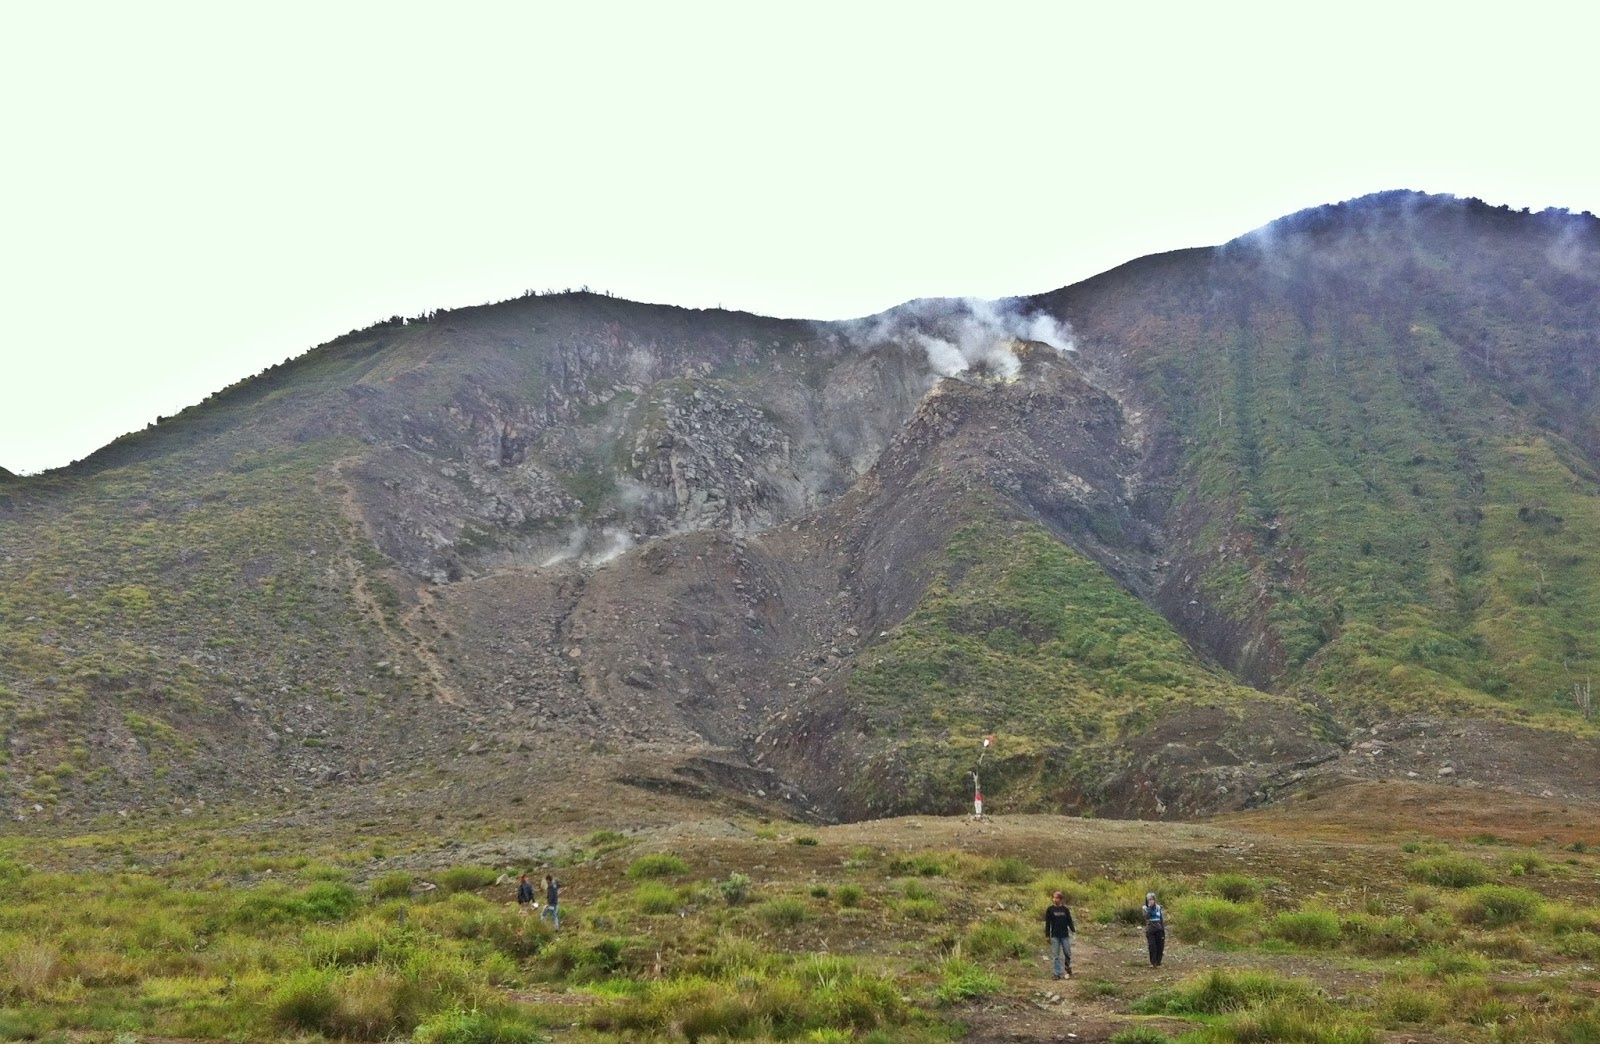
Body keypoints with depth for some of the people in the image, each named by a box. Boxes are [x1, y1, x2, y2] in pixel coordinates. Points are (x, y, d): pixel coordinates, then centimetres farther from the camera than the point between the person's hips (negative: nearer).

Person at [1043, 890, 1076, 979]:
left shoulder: (1065, 909, 3)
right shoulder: (1050, 909, 0)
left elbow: (1069, 921, 7)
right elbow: (1047, 923, 2)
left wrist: (1073, 930, -6)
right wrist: (1047, 935, 0)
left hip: (1065, 935, 1)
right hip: (1054, 935, -1)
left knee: (1067, 953, 4)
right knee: (1055, 955, 0)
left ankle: (1068, 969, 27)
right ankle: (1057, 973, 5)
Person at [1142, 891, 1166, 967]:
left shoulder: (1158, 907, 4)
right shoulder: (1145, 908, 0)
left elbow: (1162, 920, 6)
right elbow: (1146, 917, -20)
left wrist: (1163, 931, 3)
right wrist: (1150, 907, -22)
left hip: (1159, 930, 2)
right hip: (1150, 930, -2)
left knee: (1160, 947, 1)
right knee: (1152, 946, -11)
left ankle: (1158, 963, 14)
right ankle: (1153, 963, 0)